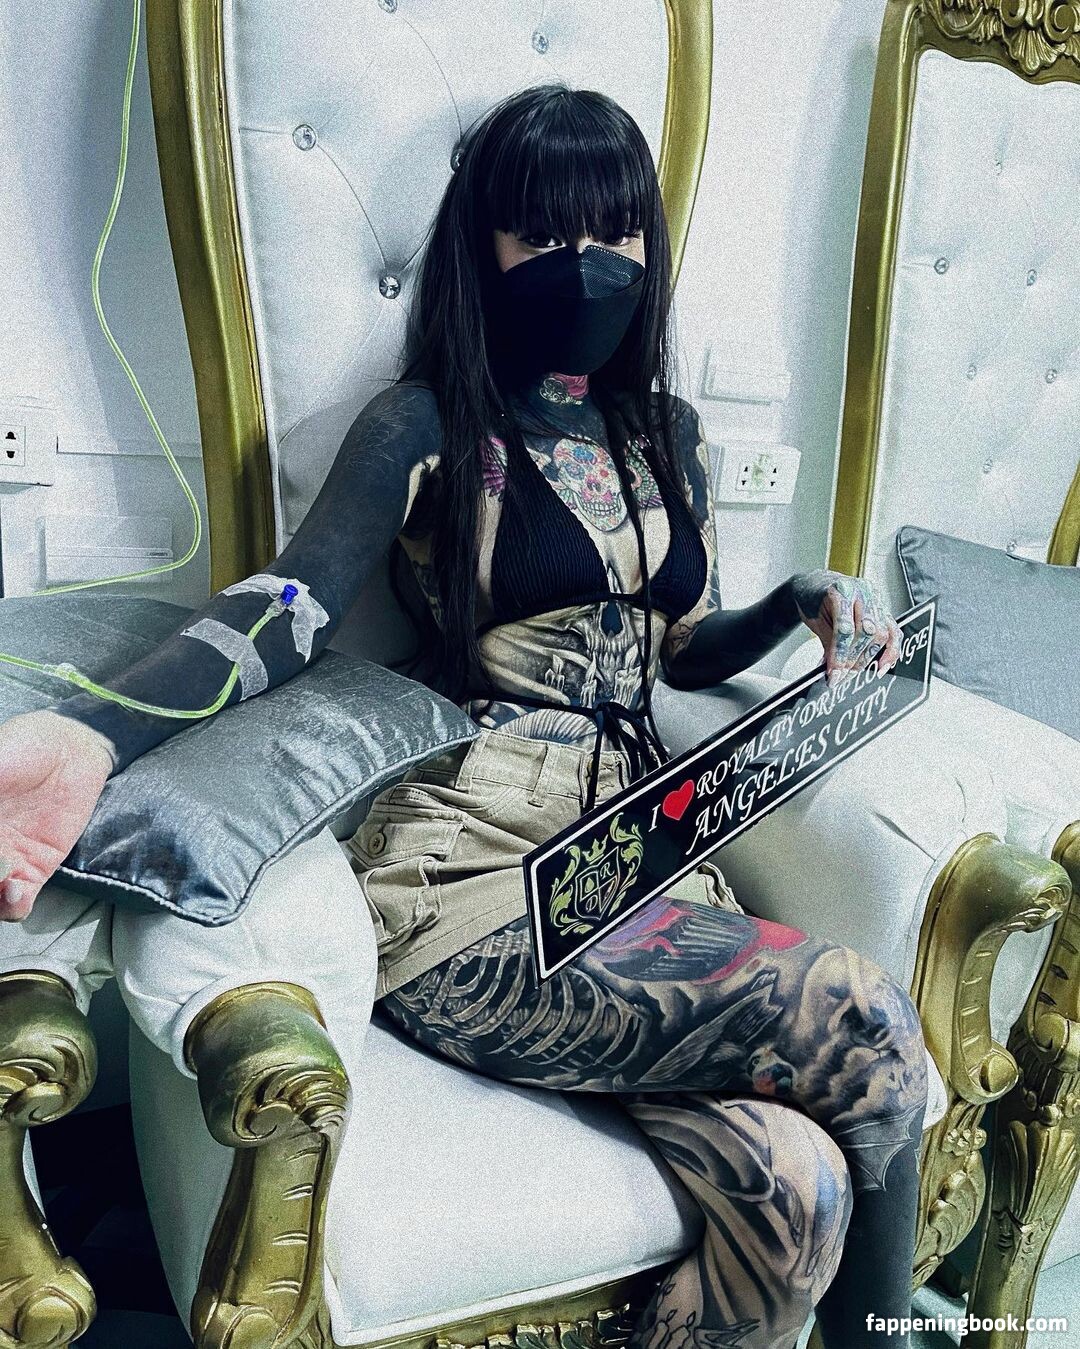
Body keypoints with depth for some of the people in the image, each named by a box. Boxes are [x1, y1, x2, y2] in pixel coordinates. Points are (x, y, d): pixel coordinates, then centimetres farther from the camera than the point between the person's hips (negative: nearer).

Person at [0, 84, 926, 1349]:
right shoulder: (425, 427, 2)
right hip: (476, 878, -5)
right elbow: (291, 606, -10)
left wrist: (803, 603, 3)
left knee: (793, 1188, -19)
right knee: (864, 1027, -20)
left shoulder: (668, 432, 18)